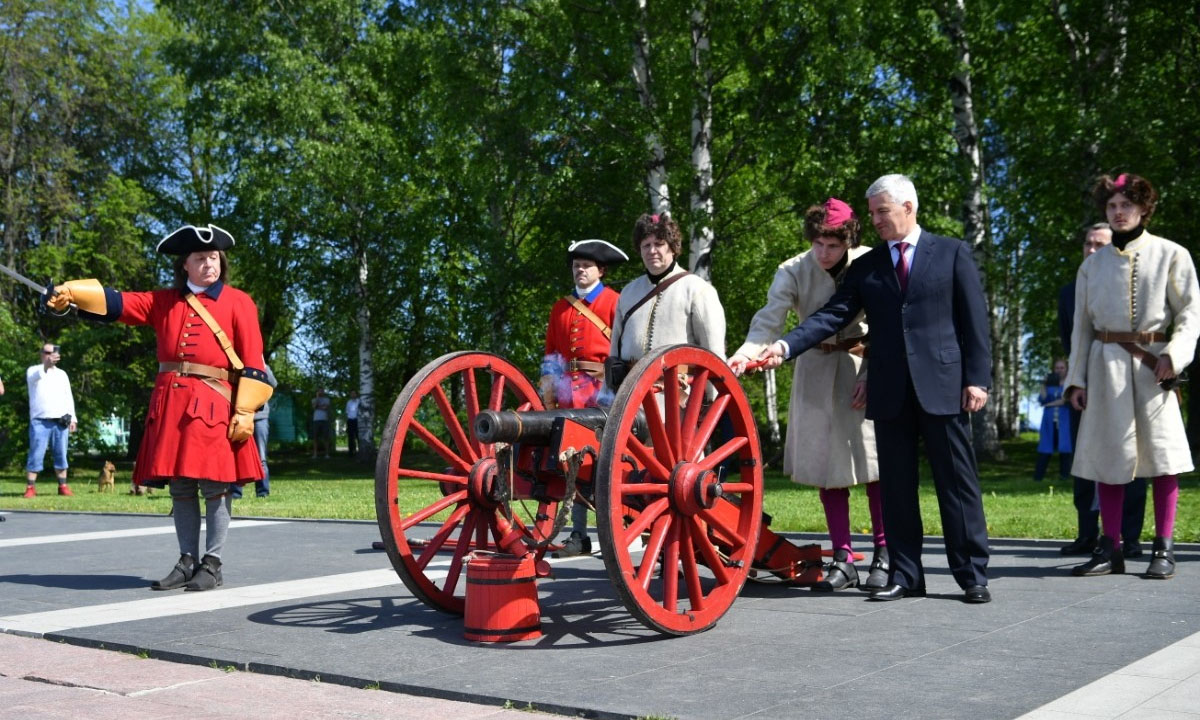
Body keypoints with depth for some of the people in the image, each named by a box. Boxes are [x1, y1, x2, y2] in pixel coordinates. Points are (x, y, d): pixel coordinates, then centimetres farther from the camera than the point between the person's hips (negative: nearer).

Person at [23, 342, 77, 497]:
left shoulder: (62, 374, 17)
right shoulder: (33, 370, 4)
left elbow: (69, 397, 17)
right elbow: (34, 377, -22)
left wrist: (72, 418, 7)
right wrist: (46, 365, -42)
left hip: (61, 421, 4)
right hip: (40, 421, -3)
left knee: (61, 455, 4)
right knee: (36, 454, -6)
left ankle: (63, 486, 9)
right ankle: (30, 488, -4)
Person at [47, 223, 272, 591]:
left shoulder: (238, 302, 2)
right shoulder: (164, 301, 14)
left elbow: (253, 363, -3)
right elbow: (117, 303, 4)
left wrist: (245, 412, -10)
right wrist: (71, 292, -12)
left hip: (214, 406, -4)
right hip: (171, 404, 4)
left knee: (214, 487, -3)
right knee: (180, 487, 7)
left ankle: (212, 564, 6)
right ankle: (187, 561, 16)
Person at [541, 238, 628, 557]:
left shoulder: (614, 302, 3)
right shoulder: (561, 308, 18)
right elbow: (550, 354, 17)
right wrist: (548, 392, 8)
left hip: (603, 389, -5)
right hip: (569, 393, 5)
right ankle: (579, 535, 8)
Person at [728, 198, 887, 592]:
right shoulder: (793, 271, -9)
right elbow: (769, 320, -19)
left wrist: (873, 376, -11)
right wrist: (746, 353, -37)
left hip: (866, 368, -1)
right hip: (817, 372, 1)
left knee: (874, 461, -2)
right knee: (827, 464, 3)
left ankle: (883, 554, 10)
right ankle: (843, 560, 10)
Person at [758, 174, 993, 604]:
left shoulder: (952, 253, 5)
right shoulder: (866, 266, 12)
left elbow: (974, 320, 2)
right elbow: (833, 315, 4)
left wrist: (977, 378, -6)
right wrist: (785, 346, -10)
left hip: (942, 385, -3)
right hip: (889, 391, 3)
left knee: (957, 481, 1)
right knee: (896, 485, 6)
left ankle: (973, 575, 10)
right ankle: (905, 575, 15)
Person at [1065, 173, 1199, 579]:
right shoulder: (1093, 265, 12)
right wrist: (1076, 379, 6)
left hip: (1153, 361, -3)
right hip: (1106, 363, 3)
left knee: (1162, 453, -3)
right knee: (1107, 454, 2)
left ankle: (1164, 548, 4)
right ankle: (1109, 549, 7)